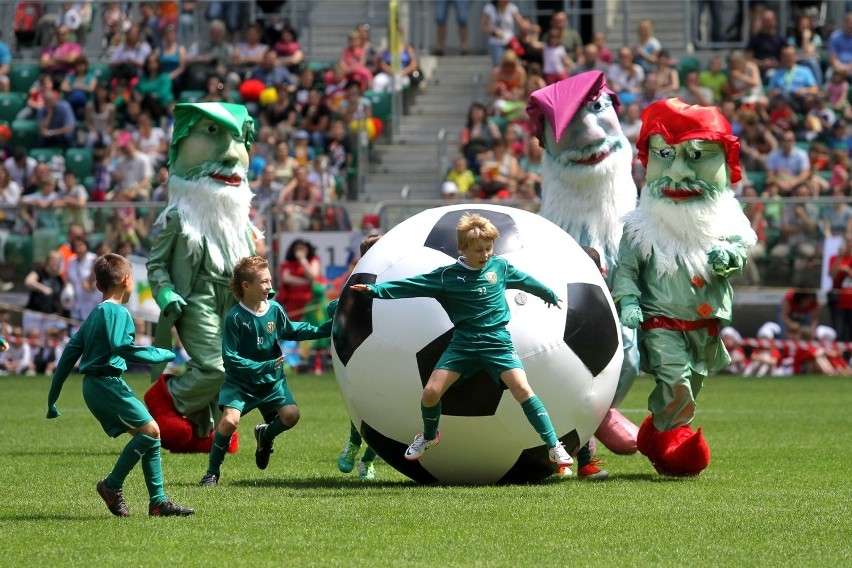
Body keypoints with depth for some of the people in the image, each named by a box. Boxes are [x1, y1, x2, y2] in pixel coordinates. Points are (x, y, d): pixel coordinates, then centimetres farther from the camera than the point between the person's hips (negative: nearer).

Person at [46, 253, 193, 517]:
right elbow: (122, 347, -24)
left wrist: (53, 397, 23)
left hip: (94, 386, 10)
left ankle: (158, 500, 3)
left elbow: (70, 352, 20)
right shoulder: (117, 312, -8)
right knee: (149, 429, -16)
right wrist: (163, 355, -16)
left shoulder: (95, 314, 20)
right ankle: (112, 484, -9)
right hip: (107, 383, -10)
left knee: (148, 434, 7)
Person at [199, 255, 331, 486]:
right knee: (230, 419, -26)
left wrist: (323, 330, 10)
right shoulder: (235, 318, -18)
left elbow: (291, 330, 17)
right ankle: (212, 472, -6)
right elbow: (230, 358, -19)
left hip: (271, 380, 4)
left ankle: (265, 435, 20)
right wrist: (263, 367, -26)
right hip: (240, 381, -4)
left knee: (290, 414, -18)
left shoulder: (275, 309, -3)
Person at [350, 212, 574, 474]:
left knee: (522, 388, -19)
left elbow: (526, 281, 20)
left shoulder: (499, 266, 3)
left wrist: (550, 295, 35)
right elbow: (410, 285, -4)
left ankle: (554, 447, -13)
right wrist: (375, 290, -12)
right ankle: (429, 436, 25)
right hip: (463, 343, 1)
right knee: (431, 392, -7)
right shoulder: (447, 276, -3)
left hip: (497, 341, -1)